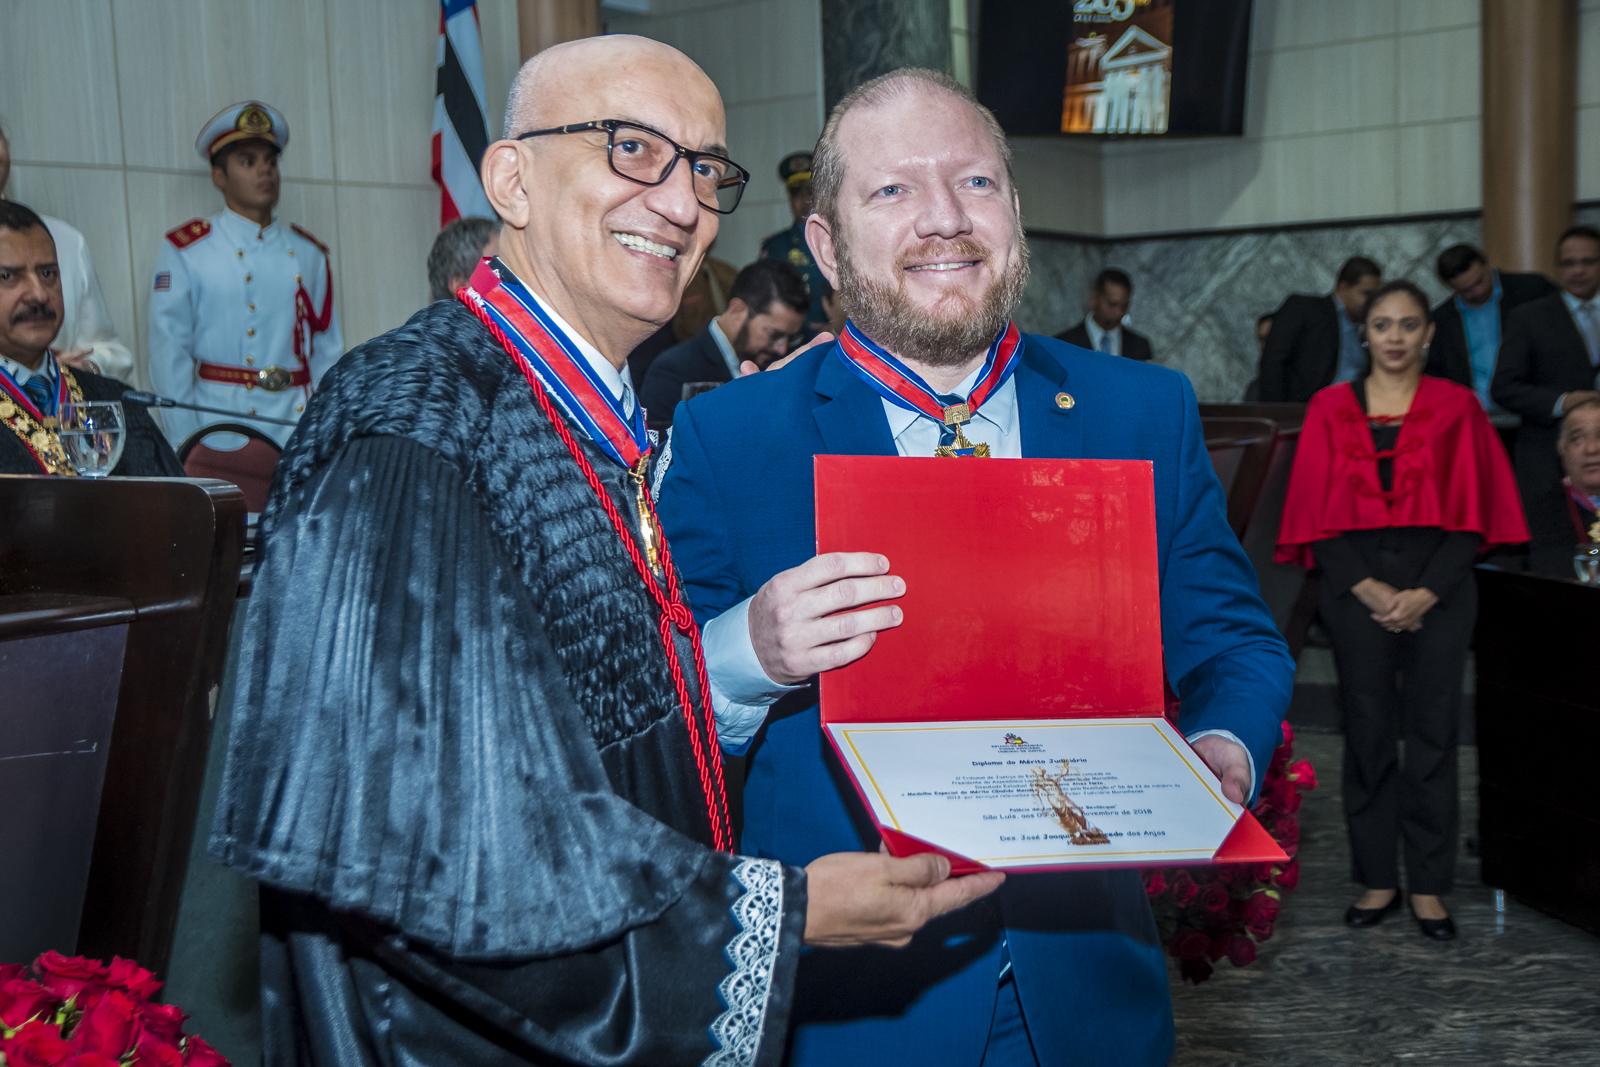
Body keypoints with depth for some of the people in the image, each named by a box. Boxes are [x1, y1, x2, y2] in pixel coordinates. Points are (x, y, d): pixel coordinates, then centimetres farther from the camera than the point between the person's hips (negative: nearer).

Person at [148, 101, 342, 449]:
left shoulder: (309, 255, 13)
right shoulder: (185, 251, 2)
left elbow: (328, 353, 13)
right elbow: (169, 355, -2)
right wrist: (185, 446, -9)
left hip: (296, 427, 3)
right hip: (219, 427, -3)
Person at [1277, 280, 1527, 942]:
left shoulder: (1456, 408, 3)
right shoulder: (1331, 409, 5)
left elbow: (1470, 514, 0)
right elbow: (1320, 514, 2)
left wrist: (1425, 592, -11)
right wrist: (1367, 588, -10)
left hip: (1437, 594, -1)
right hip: (1357, 591, 1)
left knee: (1432, 734, 3)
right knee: (1367, 735, 4)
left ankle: (1429, 886, 13)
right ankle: (1378, 879, 15)